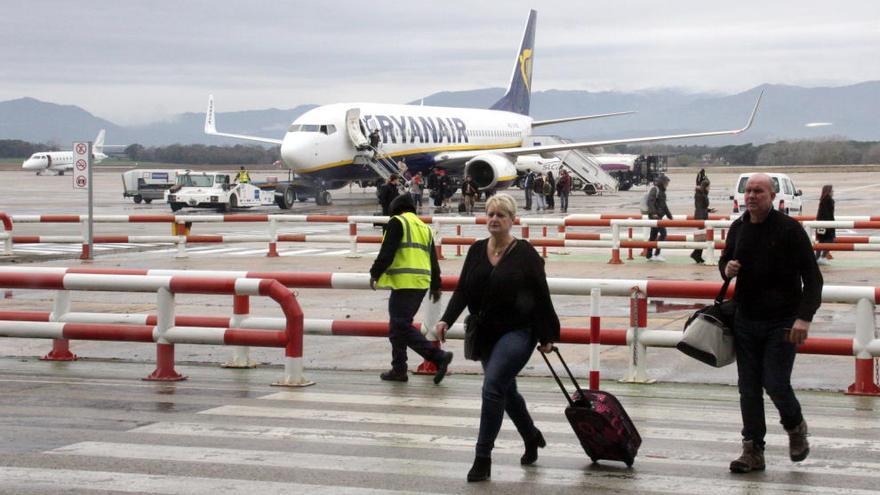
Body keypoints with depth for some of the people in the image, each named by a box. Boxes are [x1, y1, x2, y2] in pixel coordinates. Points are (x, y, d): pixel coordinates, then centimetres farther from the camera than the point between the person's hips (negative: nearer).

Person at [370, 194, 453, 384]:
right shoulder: (424, 227, 21)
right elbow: (433, 259, 22)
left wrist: (375, 273, -2)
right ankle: (399, 369, 17)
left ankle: (439, 356, -17)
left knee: (402, 327, -9)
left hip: (404, 283, -9)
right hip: (422, 283, 9)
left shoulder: (397, 222, -2)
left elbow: (387, 252, -12)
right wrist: (435, 286, 28)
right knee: (398, 326, 16)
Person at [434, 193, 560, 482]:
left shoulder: (525, 254, -9)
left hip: (518, 331, -6)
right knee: (506, 390, 18)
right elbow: (462, 290, 5)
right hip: (486, 334, 6)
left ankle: (483, 458, -14)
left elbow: (541, 297, -5)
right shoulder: (476, 251, 5)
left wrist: (547, 337, -5)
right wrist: (446, 320, -10)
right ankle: (532, 437, 43)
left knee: (493, 387, -19)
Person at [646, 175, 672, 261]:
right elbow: (650, 202, -24)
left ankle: (649, 256, 15)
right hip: (655, 216, -10)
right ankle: (656, 254, -14)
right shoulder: (655, 190, -11)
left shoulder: (662, 191, 20)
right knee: (663, 233, -14)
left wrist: (670, 216, 29)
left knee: (653, 235, 11)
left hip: (658, 216, 10)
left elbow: (664, 205, 29)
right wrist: (653, 213, -35)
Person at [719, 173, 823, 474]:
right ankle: (753, 450, 9)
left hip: (782, 322, -5)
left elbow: (812, 276, -9)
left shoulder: (789, 229, -9)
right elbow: (725, 260, 25)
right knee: (748, 387, 3)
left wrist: (804, 317, -19)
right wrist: (726, 269, -1)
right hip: (746, 321, 5)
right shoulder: (738, 229, 8)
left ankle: (795, 427, 22)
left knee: (775, 383, -9)